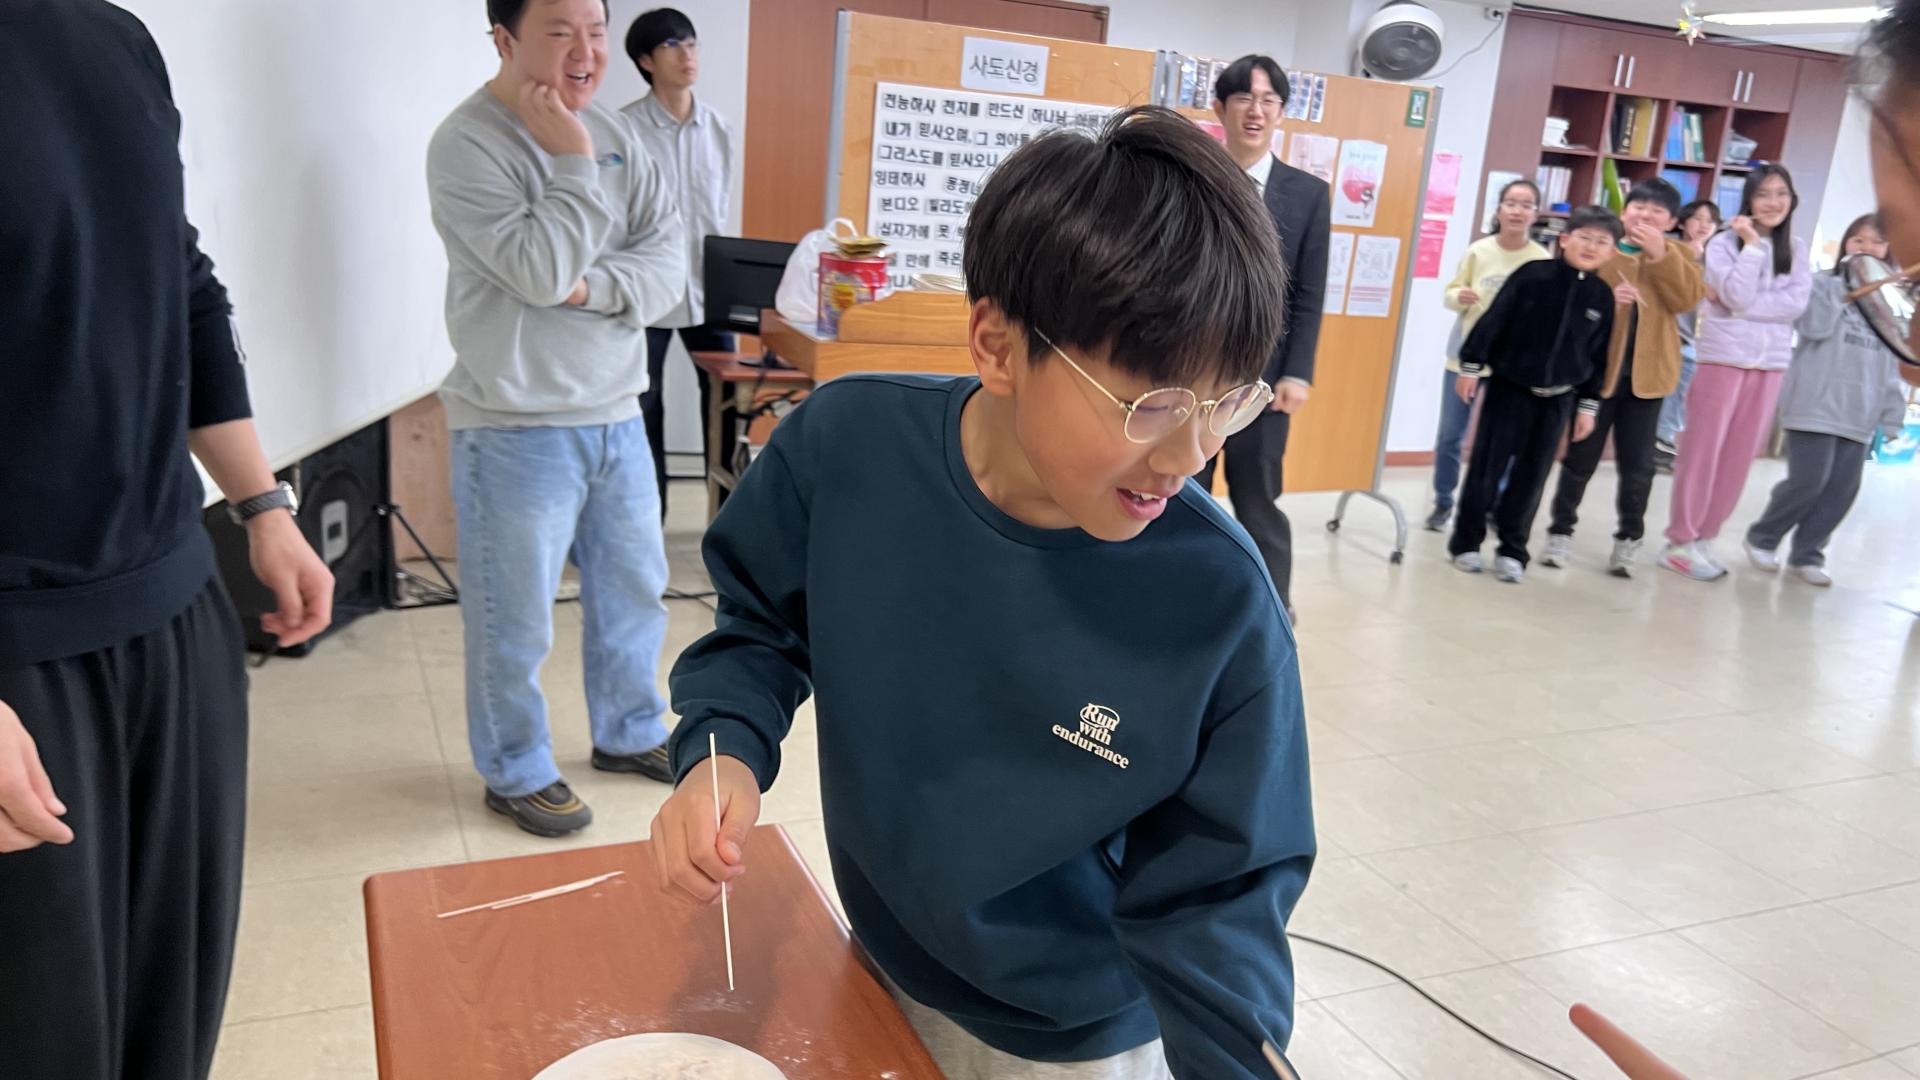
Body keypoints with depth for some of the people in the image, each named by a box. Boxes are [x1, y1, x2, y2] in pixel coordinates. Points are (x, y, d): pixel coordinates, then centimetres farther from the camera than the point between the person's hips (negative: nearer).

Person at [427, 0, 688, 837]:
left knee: (634, 587, 18)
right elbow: (541, 272, -23)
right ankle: (517, 772, 26)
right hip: (517, 430, -6)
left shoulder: (615, 134, 6)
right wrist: (573, 161, -18)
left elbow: (669, 262, -1)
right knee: (515, 619, 6)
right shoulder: (466, 146, -13)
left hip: (617, 416, 7)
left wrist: (594, 287, -18)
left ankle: (629, 732, 38)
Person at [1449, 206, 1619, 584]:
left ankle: (1512, 550, 17)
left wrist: (1588, 404, 8)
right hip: (1508, 388, -3)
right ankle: (1466, 542, 13)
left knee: (1531, 477, 6)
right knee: (1486, 468, 0)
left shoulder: (1602, 296, 1)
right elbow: (1493, 321, -7)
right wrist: (1472, 366, -8)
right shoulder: (1532, 276, -10)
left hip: (1556, 399, 3)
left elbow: (1598, 355, 7)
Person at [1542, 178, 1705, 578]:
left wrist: (1660, 254, -17)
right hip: (1596, 370, -1)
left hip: (1646, 375, 2)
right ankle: (1561, 531, 17)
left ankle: (1629, 539, 19)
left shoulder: (1677, 257, 7)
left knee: (1637, 464, 5)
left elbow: (1687, 299, -10)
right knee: (1581, 457, 6)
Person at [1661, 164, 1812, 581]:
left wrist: (1734, 306, -13)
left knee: (1738, 458, 6)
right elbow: (1738, 298, -16)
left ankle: (1704, 538, 14)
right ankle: (1681, 541, 5)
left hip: (1770, 362, 5)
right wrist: (1752, 245, -14)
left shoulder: (1795, 249, 8)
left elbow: (1796, 303, -5)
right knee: (1702, 453, -1)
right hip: (1724, 357, -4)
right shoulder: (1725, 243, -4)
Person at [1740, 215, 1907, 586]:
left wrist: (1893, 417, 10)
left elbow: (1890, 366, 15)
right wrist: (1843, 285, -12)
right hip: (1815, 405, -5)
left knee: (1842, 489, 2)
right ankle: (1762, 537, 11)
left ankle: (1807, 554, 13)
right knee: (1809, 481, -10)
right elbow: (1815, 327, -17)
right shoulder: (1823, 284, 1)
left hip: (1858, 414, 5)